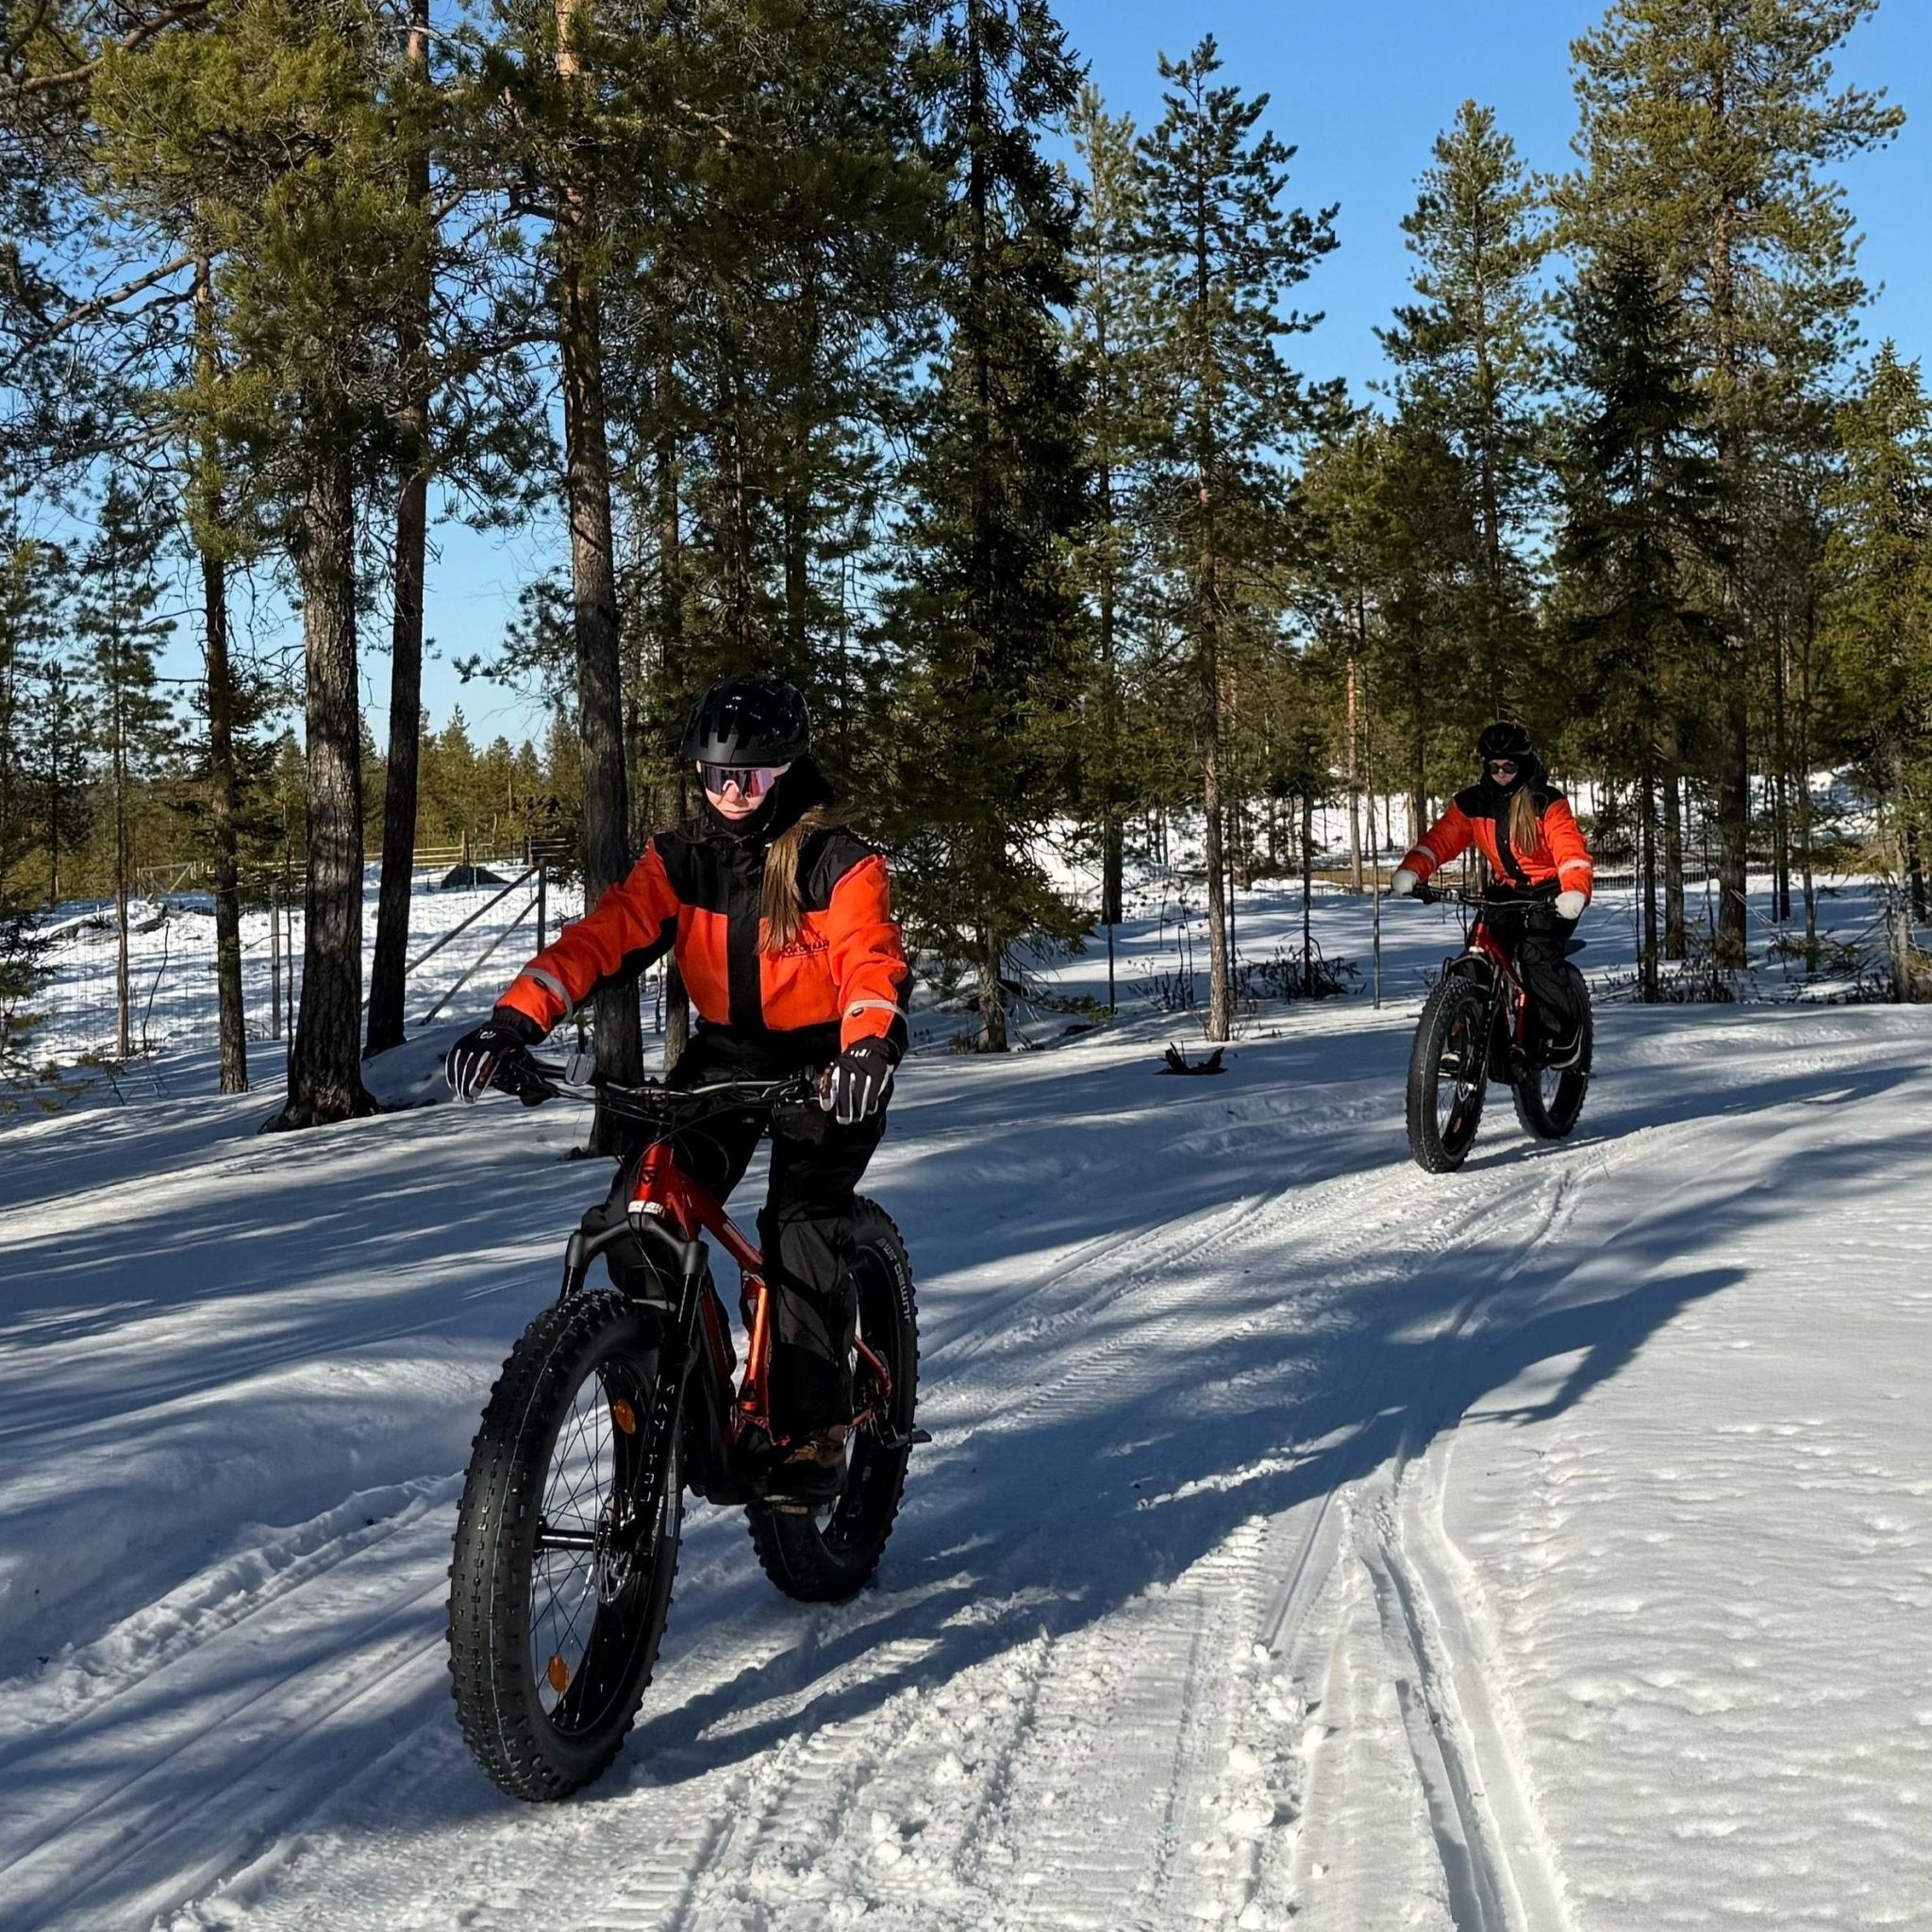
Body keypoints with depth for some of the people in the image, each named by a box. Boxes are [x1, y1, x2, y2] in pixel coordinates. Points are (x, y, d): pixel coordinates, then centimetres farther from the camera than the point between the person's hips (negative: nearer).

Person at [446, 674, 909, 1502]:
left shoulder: (840, 865, -15)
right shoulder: (678, 860, -5)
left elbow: (872, 961, -29)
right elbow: (600, 937, -16)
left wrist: (870, 1044, -51)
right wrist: (516, 1019, -32)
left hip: (824, 1062, -4)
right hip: (726, 1052, 4)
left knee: (802, 1223, -20)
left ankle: (811, 1432, -9)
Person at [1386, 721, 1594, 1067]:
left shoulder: (1548, 804, -14)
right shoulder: (1472, 804, -1)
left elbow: (1571, 849, -24)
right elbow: (1440, 839, -9)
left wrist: (1575, 891, -43)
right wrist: (1410, 872, -28)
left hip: (1550, 896, -5)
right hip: (1505, 893, 5)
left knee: (1537, 956, -26)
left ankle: (1563, 1033, -10)